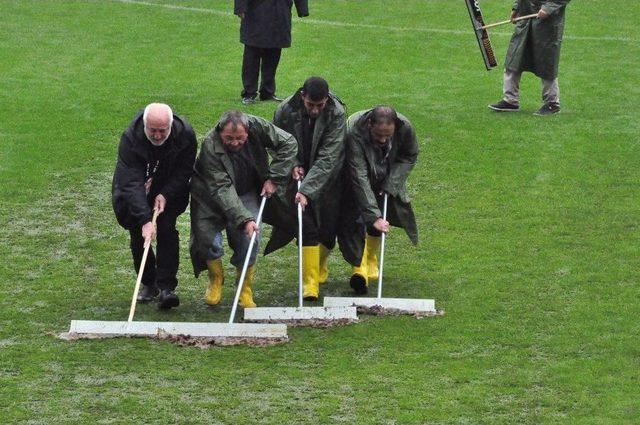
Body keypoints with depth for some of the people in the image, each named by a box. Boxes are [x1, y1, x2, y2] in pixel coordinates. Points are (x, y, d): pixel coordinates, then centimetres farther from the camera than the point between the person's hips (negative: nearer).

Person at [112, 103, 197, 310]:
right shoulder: (130, 138, -32)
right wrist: (145, 220, -45)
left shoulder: (185, 135, -24)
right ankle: (148, 284, 13)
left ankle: (166, 287, -18)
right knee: (138, 234, -5)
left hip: (169, 192, 0)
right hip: (134, 193, 0)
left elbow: (184, 172, -11)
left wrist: (165, 195, -27)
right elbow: (131, 183, -37)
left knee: (167, 228, -16)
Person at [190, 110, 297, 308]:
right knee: (207, 234, -13)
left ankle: (244, 288, 4)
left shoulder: (257, 126, -23)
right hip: (211, 198, -2)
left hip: (247, 193, 2)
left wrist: (274, 178, -15)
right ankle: (215, 278, 16)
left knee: (249, 239, -14)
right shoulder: (210, 147, -32)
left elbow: (288, 143, -9)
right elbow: (222, 189, -36)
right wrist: (244, 219, -44)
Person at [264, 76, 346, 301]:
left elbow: (328, 158, -28)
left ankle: (320, 269, 33)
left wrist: (306, 190, -34)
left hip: (328, 178, 0)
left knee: (327, 226, 6)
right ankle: (310, 282, -12)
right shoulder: (286, 110, -18)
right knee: (306, 226, -12)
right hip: (299, 173, 0)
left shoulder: (337, 113, -24)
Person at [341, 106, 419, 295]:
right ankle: (359, 267, -17)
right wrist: (374, 216, -46)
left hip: (386, 178, 4)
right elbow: (359, 177, -43)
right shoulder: (354, 132, -41)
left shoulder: (405, 128, -29)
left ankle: (370, 262, 19)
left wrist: (391, 184, -18)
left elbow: (409, 157, -6)